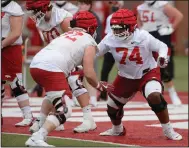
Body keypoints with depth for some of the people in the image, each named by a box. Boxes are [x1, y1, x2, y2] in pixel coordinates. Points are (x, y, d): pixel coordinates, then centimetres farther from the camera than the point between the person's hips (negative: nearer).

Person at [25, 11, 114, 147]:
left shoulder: (65, 35, 31)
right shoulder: (89, 42, 11)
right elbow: (88, 73, 3)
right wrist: (99, 85, 21)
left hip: (35, 64, 8)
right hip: (51, 69, -8)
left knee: (54, 94, 37)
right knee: (64, 111, -7)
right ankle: (37, 139, -24)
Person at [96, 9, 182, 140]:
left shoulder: (143, 36, -23)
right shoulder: (110, 39, -16)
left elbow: (162, 46, -12)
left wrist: (163, 57, -33)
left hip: (148, 72, -4)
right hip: (126, 77, 4)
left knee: (155, 96, -32)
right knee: (112, 107, 12)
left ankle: (168, 131, -13)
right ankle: (117, 130, 48)